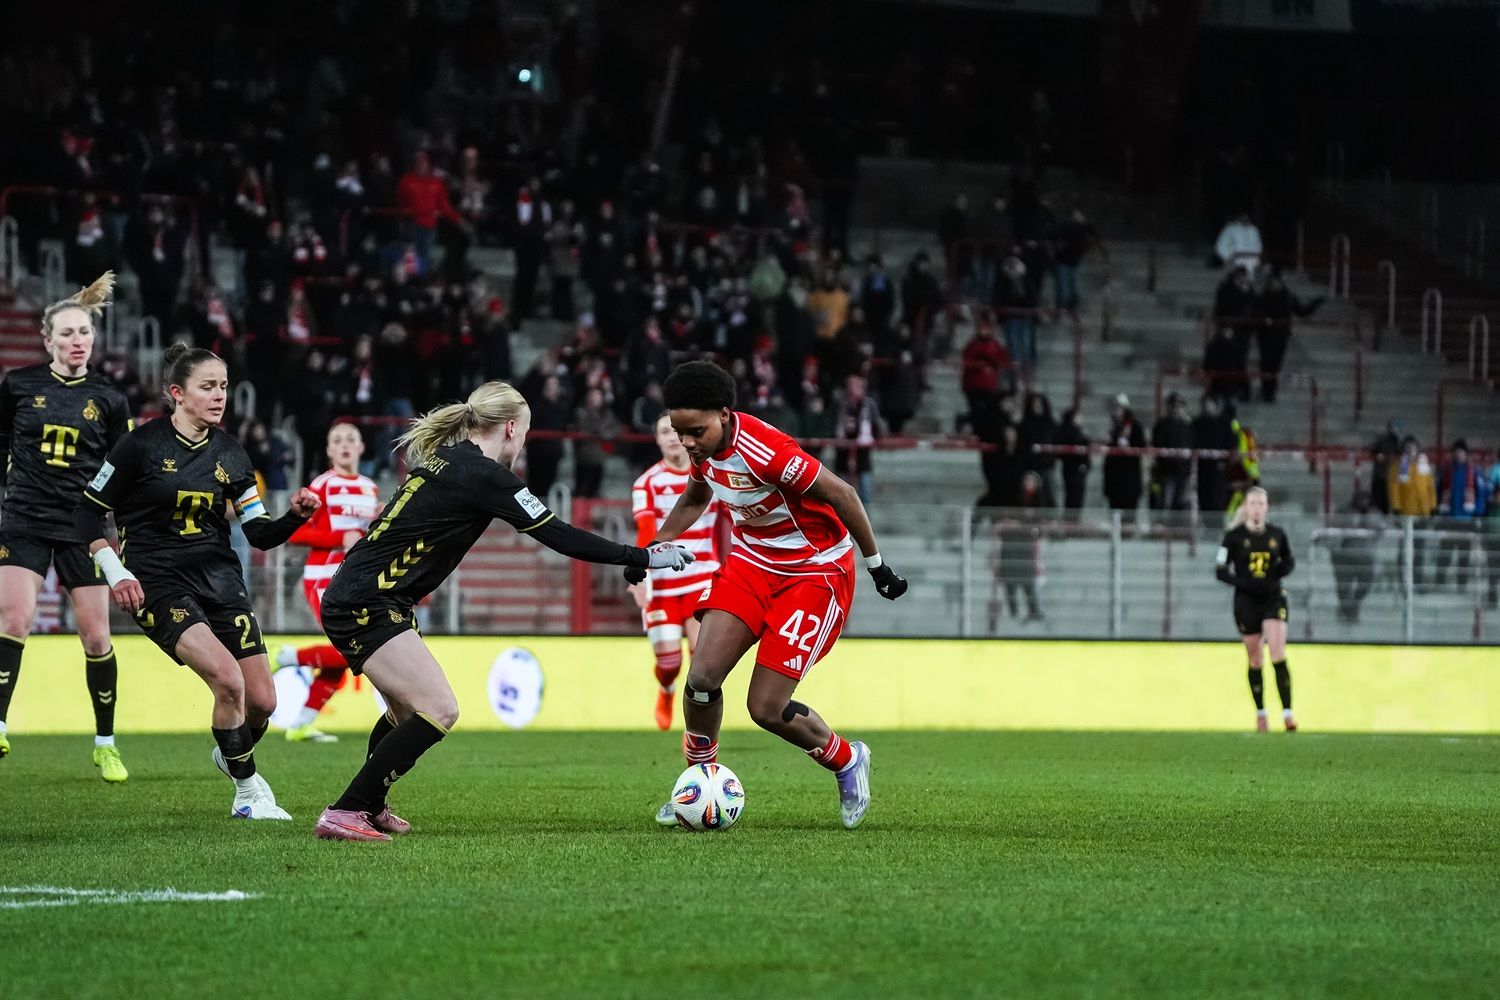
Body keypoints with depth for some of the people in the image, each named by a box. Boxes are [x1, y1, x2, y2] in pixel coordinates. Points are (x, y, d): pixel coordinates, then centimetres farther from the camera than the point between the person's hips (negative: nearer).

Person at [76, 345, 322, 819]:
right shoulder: (142, 444, -8)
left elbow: (260, 533, 6)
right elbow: (87, 512, -2)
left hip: (220, 579, 5)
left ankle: (231, 754, 36)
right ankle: (248, 789, -6)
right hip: (158, 584, -5)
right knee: (228, 679, -25)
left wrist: (296, 514, -14)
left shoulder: (229, 453, 5)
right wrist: (116, 574, -10)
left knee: (262, 701, 0)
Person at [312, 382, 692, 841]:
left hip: (350, 600, 10)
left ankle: (370, 808, 35)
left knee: (408, 711, 23)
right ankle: (344, 814, -15)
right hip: (368, 606, -10)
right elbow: (557, 535, -13)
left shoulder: (445, 459, 14)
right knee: (438, 711, -15)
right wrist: (642, 557, -7)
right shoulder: (483, 474, -13)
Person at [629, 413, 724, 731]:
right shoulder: (648, 483, -5)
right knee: (669, 658, -4)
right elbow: (645, 534, -19)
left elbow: (721, 530, 13)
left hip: (702, 580, 1)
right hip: (661, 582, -1)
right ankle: (666, 692, 33)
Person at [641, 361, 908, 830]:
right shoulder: (703, 447, -7)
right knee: (702, 677, -10)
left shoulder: (764, 451, -32)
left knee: (767, 710, -7)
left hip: (816, 573, -6)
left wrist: (876, 566, -14)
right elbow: (694, 498, 17)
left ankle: (848, 762, 21)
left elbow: (843, 496, -23)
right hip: (752, 561, 7)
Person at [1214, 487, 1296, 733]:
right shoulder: (1234, 536, -3)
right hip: (1247, 602, 0)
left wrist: (1278, 572, -5)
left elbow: (1289, 562, 18)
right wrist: (1245, 583, -18)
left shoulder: (1277, 535, 3)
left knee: (1278, 655, -13)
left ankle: (1287, 713, -16)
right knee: (1255, 661, 7)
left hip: (1273, 599, 0)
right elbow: (1221, 571, -2)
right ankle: (1260, 714, 21)